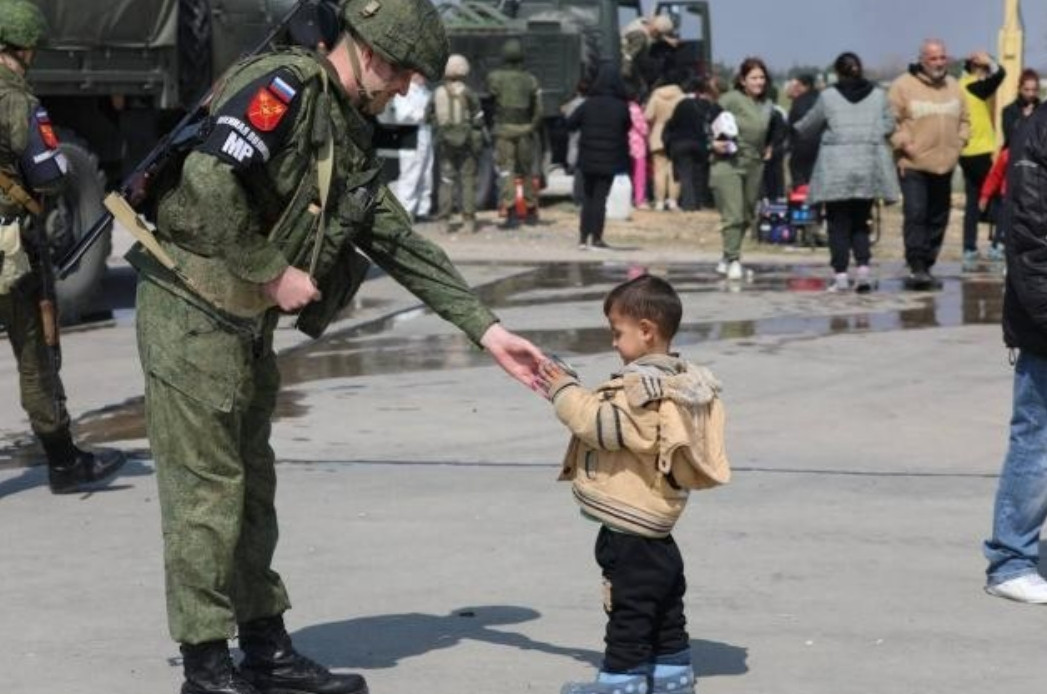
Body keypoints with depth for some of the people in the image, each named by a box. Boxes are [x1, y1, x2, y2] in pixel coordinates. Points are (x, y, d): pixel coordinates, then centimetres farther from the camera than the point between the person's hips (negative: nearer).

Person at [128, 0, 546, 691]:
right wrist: (274, 273, -18)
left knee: (253, 488, 14)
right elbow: (210, 181, -27)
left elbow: (405, 247, 17)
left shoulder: (353, 140, 15)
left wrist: (488, 330, 13)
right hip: (192, 314, -9)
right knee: (207, 488, -4)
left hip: (250, 324, 9)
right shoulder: (284, 87, -15)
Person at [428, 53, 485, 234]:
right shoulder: (468, 93, -6)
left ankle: (445, 219, 1)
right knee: (468, 179, 4)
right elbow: (477, 120, -7)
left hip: (445, 142, 2)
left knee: (446, 180, 5)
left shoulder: (437, 94, 2)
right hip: (465, 141, -2)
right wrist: (479, 142, 0)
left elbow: (429, 117, 6)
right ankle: (469, 219, 2)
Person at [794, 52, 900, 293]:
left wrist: (797, 127, 29)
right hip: (869, 168, 3)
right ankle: (863, 268, -3)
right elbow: (889, 126, 3)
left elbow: (807, 127, 7)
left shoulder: (828, 97, -3)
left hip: (836, 169, -3)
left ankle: (840, 275, -2)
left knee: (839, 224, 3)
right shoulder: (878, 95, 4)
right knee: (860, 222, 13)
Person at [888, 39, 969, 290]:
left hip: (944, 165, 6)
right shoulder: (903, 86, -6)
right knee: (915, 214, -14)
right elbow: (891, 121, -7)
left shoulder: (954, 87, 12)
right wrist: (904, 144, -15)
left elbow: (964, 120, 21)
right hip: (913, 165, -6)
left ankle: (926, 267, 18)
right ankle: (916, 267, -14)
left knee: (938, 219, 9)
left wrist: (958, 142, 6)